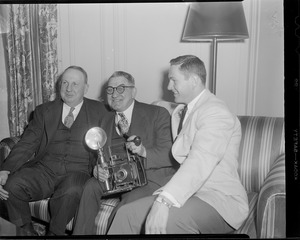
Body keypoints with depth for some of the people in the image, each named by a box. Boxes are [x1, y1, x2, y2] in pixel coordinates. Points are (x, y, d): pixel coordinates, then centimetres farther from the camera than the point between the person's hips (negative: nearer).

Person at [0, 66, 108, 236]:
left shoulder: (99, 111, 10)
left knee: (71, 191, -34)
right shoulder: (44, 111, 15)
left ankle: (55, 232, -5)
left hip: (77, 172, -2)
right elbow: (27, 144, 6)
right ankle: (25, 231, 4)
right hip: (44, 170, 3)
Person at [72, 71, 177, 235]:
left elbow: (170, 155, -12)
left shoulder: (157, 114, -4)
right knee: (90, 187, -21)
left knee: (130, 201, -32)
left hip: (150, 178, -5)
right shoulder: (106, 120, 16)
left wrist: (144, 151, -31)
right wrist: (97, 169, -8)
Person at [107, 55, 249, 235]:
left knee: (170, 219, -37)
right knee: (127, 213, -7)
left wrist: (164, 202, -39)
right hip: (187, 192, 8)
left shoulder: (216, 112, -14)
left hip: (220, 199, -8)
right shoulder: (179, 113, 17)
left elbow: (200, 162, -29)